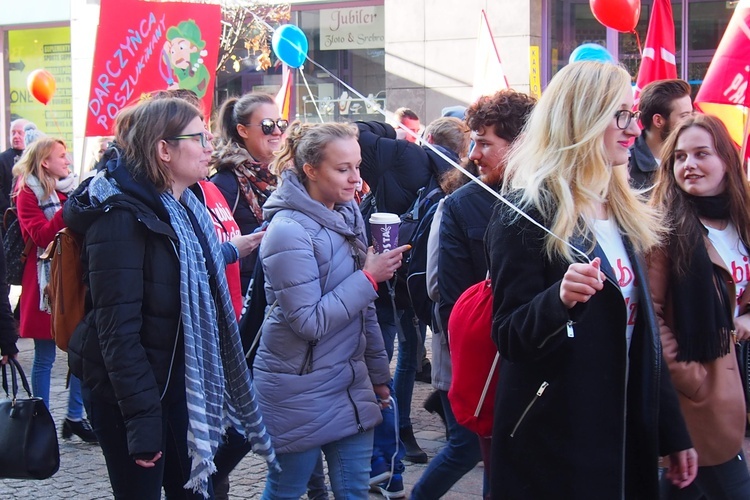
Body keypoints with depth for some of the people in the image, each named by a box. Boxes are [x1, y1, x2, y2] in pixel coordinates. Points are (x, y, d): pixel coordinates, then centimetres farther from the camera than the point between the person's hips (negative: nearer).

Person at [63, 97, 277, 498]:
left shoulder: (185, 208, 9)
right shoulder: (122, 217, -19)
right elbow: (117, 329, -23)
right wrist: (142, 418, -25)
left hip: (183, 385, 8)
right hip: (137, 391, -8)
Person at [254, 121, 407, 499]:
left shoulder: (348, 215, 4)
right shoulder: (289, 231, -19)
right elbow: (308, 322, -23)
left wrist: (377, 372, 16)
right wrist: (369, 277, -20)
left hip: (349, 383, 7)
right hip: (299, 393, -7)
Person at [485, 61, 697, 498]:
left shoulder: (625, 214, 10)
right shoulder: (526, 213, -13)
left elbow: (643, 334, 15)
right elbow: (510, 337, -16)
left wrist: (673, 432, 16)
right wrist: (559, 299, -36)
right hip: (553, 444, -7)